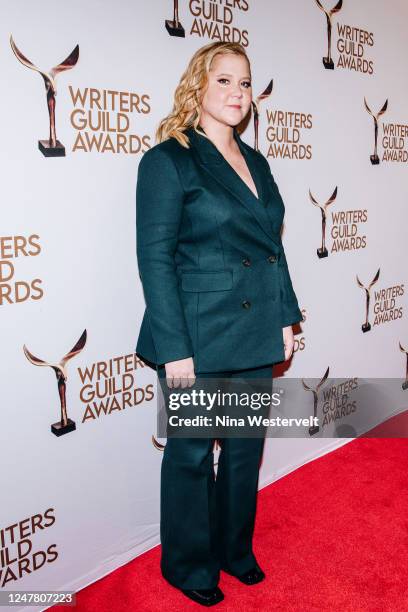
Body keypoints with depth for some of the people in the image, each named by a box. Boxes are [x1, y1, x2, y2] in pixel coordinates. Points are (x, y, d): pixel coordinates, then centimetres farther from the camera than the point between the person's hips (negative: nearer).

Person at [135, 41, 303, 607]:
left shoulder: (255, 162, 12)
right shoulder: (168, 161, -9)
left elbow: (273, 245, 15)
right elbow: (154, 258, -14)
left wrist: (286, 317, 10)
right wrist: (175, 349, -17)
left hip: (257, 336, 7)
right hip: (199, 339, -6)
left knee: (246, 448, 17)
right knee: (192, 453, 10)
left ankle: (234, 548, 40)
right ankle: (188, 565, 32)